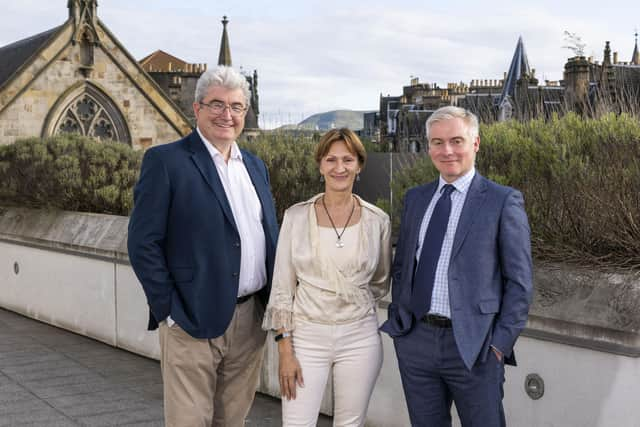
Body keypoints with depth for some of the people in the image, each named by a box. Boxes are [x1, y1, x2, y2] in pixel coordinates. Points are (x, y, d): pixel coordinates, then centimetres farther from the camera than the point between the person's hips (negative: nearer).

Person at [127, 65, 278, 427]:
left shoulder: (255, 166, 13)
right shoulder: (166, 161, -7)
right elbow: (143, 244, -10)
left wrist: (273, 304, 9)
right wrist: (168, 311, -12)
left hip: (252, 318, 6)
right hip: (194, 320, -6)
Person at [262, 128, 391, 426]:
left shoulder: (377, 220, 0)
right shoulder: (296, 216, -3)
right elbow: (282, 287, -2)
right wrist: (285, 350, -6)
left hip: (359, 338, 1)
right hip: (307, 335, -1)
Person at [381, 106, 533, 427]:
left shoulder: (503, 201, -5)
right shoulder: (415, 198, 10)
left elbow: (519, 281, -5)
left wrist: (501, 343, -10)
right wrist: (397, 317, 8)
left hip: (473, 344, -4)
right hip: (415, 340, 4)